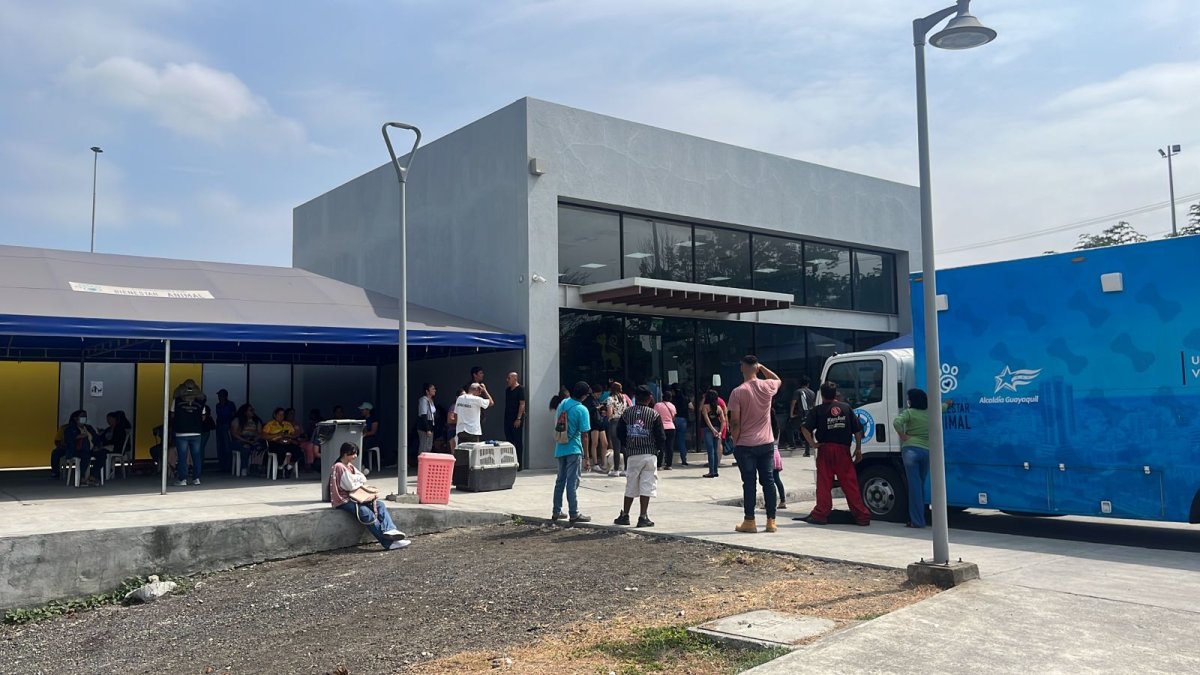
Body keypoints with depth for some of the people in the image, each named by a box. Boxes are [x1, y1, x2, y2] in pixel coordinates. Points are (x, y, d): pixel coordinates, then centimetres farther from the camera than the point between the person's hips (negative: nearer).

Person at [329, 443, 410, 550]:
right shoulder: (339, 467, -11)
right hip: (343, 501, -10)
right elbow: (350, 486, -16)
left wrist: (354, 479, -8)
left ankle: (388, 530, -34)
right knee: (366, 512, -30)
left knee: (380, 505, -11)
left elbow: (363, 479, 11)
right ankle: (388, 543, -33)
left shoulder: (350, 466, 18)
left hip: (354, 497, 10)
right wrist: (360, 483, 2)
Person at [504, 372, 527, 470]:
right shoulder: (508, 390, 15)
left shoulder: (520, 389, -7)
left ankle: (519, 464, 0)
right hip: (507, 418, 8)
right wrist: (505, 417, 14)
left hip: (516, 419, -8)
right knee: (508, 440, 8)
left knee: (518, 442, -3)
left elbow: (522, 404, -13)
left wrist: (519, 418, -18)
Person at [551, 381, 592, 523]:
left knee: (560, 480, 14)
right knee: (573, 482, -2)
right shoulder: (582, 410, -13)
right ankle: (574, 514, 1)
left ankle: (556, 512, 20)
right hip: (573, 449, -6)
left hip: (560, 449, 6)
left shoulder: (562, 404, 6)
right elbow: (584, 434, -13)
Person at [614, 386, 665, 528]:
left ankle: (625, 516, 19)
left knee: (630, 486, 12)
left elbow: (619, 432, 6)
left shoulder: (627, 413, 2)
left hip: (632, 454, 2)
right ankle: (643, 517, -1)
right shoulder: (654, 415, -5)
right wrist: (659, 449, 12)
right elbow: (661, 436, -6)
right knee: (646, 486, 1)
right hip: (649, 454, -2)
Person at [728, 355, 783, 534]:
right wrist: (762, 367, 19)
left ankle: (749, 521, 5)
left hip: (745, 445, -3)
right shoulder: (767, 387, -2)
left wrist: (735, 442, 0)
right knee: (768, 481, 8)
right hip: (767, 443, 3)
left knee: (749, 483, 2)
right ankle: (771, 521, 11)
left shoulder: (738, 392, -13)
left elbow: (734, 422, -13)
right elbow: (778, 380, 25)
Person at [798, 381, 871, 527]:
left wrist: (812, 443, -6)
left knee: (824, 484, 2)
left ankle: (820, 514, 1)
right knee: (850, 483, 4)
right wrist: (858, 449, 10)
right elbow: (858, 430, 6)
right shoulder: (846, 408, 8)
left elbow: (806, 429, -11)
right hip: (843, 449, 2)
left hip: (825, 449, -2)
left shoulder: (818, 410, 2)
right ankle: (862, 516, 6)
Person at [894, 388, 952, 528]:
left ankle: (917, 521, -8)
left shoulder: (909, 412, -3)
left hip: (911, 449, -5)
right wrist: (947, 403, 57)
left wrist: (903, 436, -9)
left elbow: (897, 422, -22)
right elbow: (943, 407, 35)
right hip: (927, 451, 5)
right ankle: (919, 518, 19)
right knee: (921, 485, 16)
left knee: (914, 484, -6)